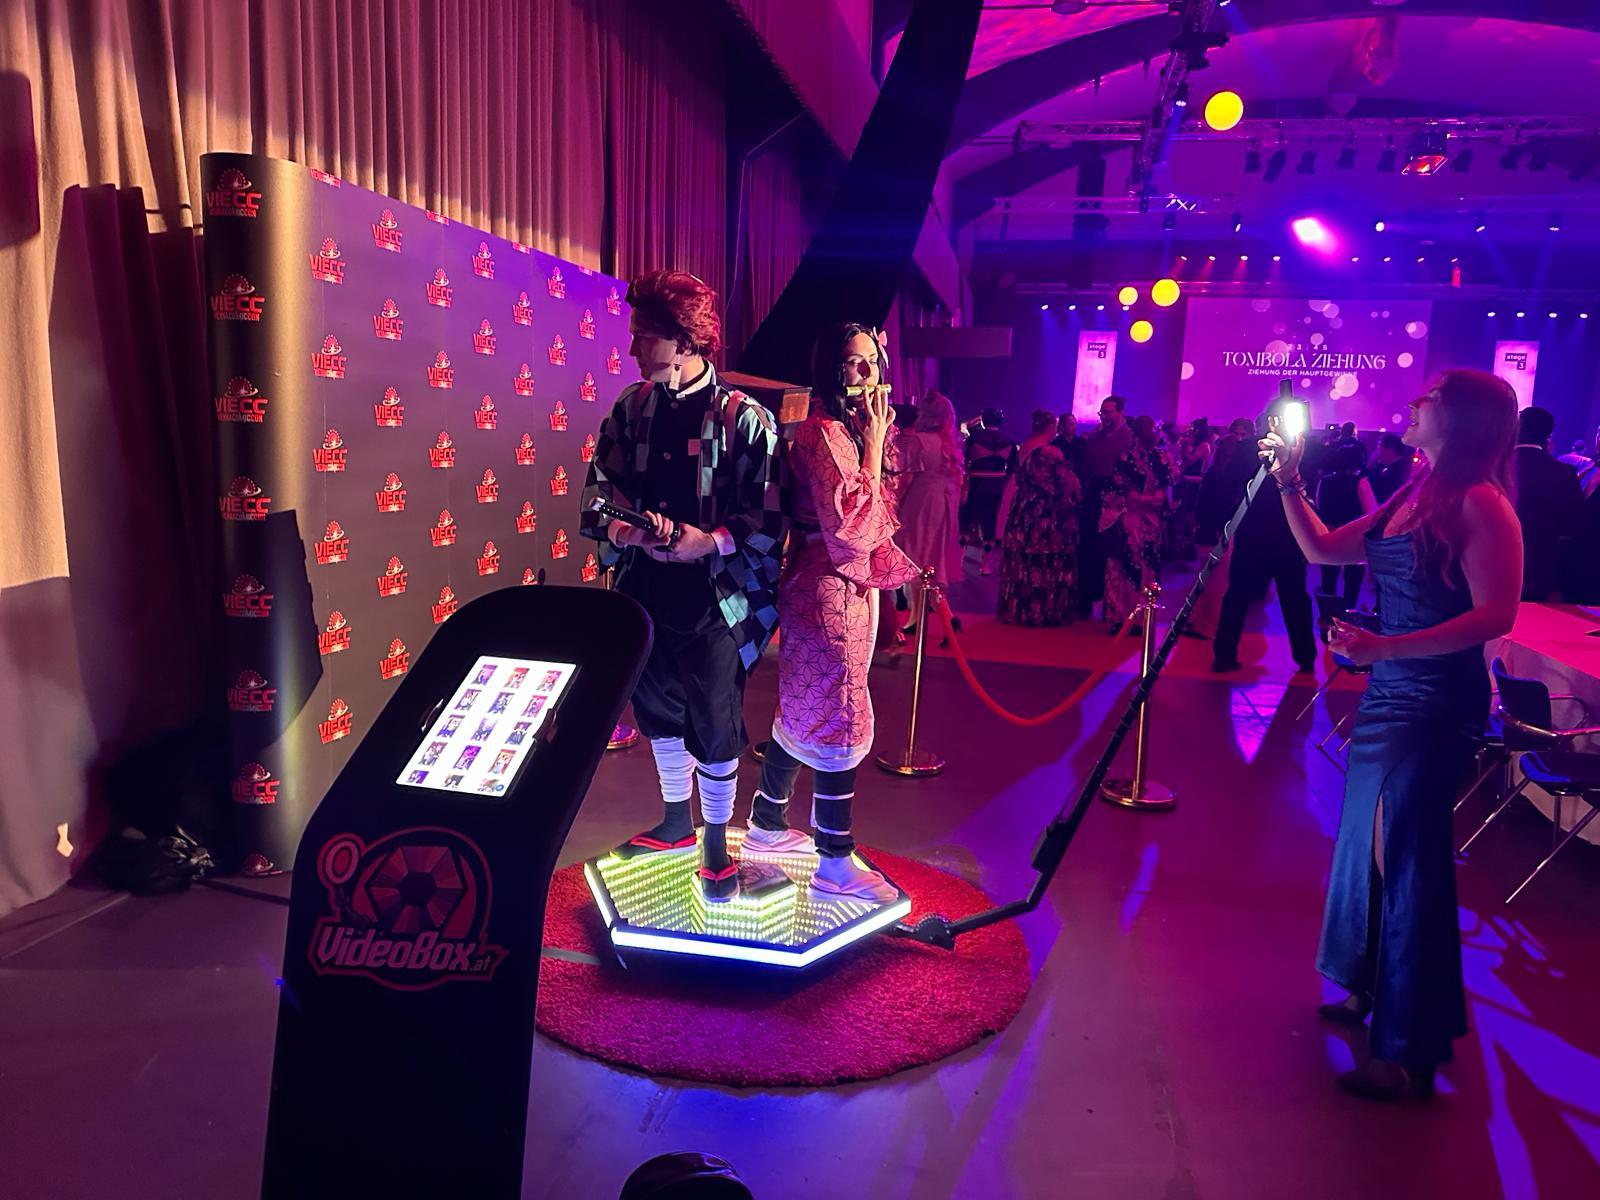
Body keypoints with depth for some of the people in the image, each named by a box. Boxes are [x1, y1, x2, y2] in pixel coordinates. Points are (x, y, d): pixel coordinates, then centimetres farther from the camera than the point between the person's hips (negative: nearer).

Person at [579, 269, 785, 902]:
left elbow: (768, 518, -12)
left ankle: (716, 844, 26)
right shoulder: (631, 408, 5)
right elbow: (599, 489, 8)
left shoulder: (742, 416, -10)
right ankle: (675, 822, 41)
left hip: (714, 599, -5)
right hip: (645, 593, 5)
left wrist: (710, 540, -26)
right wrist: (620, 528, -12)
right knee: (659, 713, 19)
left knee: (714, 728, 4)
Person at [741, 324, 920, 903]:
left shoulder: (844, 430, 14)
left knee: (802, 713, 17)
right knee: (840, 719, -5)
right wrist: (874, 440, -20)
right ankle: (835, 865, 5)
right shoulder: (823, 434, -16)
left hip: (844, 588, 10)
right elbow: (852, 521, -25)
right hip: (829, 592, -10)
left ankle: (767, 825, 31)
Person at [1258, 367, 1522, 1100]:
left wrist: (1384, 646, -29)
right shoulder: (1413, 498, 12)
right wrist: (1288, 483, 10)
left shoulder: (1480, 504, -13)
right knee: (1371, 844, 16)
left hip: (1436, 703, -8)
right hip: (1389, 692, 8)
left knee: (1405, 858, -3)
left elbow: (1496, 615, -21)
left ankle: (1410, 1053, 9)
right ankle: (1374, 992, 34)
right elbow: (1322, 550, 17)